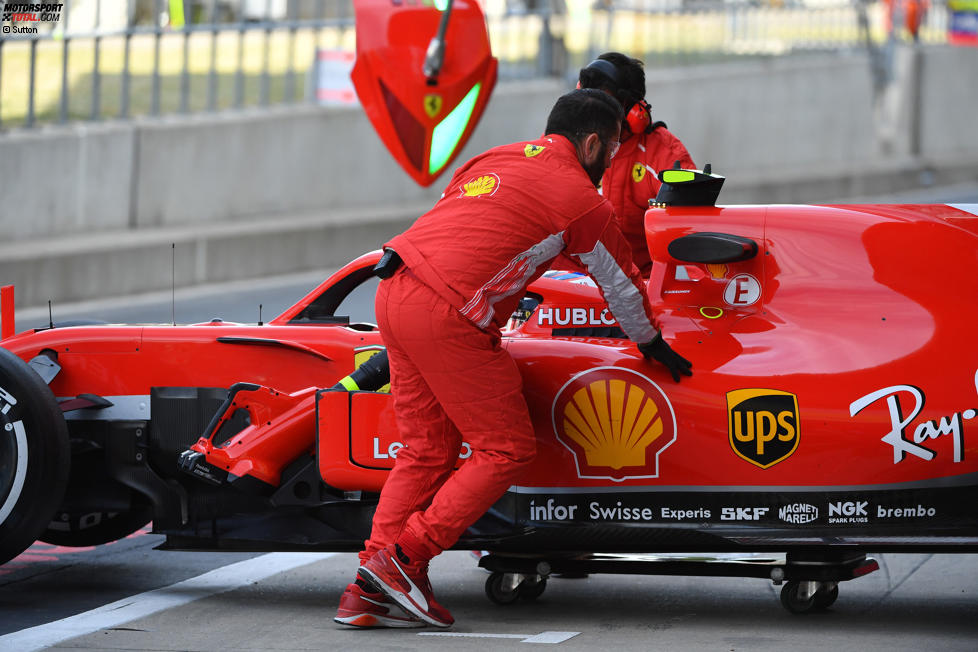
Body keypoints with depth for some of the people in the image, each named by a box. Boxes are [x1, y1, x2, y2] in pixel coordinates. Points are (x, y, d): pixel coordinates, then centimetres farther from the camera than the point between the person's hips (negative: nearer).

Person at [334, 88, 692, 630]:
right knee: (507, 449, 2)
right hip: (446, 316, -8)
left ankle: (368, 591, 6)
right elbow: (621, 285, 14)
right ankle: (405, 559, -5)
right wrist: (652, 346, 31)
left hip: (394, 292, 8)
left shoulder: (496, 159, 21)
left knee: (426, 450, 14)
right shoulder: (580, 198, 1)